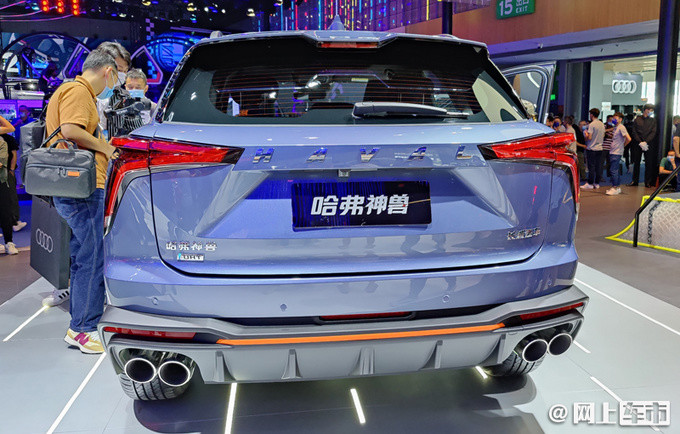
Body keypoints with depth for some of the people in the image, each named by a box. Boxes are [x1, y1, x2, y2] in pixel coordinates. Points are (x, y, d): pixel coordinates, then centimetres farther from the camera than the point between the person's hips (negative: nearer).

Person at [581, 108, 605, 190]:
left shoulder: (591, 125, -13)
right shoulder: (602, 124, 9)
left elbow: (589, 137, -17)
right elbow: (603, 136, 16)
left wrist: (585, 134, 2)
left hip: (591, 149, -7)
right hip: (599, 148, 7)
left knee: (591, 167, -4)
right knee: (598, 167, 8)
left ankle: (590, 184, -1)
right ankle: (597, 183, 12)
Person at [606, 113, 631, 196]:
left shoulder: (621, 127, -12)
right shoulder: (615, 127, 15)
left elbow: (628, 139, -18)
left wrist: (623, 145, -6)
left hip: (617, 153, -9)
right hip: (613, 152, 9)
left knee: (613, 170, -9)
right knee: (616, 170, 13)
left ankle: (615, 188, -5)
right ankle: (618, 187, 19)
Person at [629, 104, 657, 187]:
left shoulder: (653, 121, 8)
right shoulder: (637, 120, 7)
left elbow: (653, 133, -1)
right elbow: (634, 132, 1)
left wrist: (645, 142, -13)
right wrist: (640, 142, -11)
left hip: (649, 145, 0)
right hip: (638, 145, 0)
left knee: (649, 164, -1)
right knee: (636, 163, 4)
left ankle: (648, 182, 4)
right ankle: (635, 181, 12)